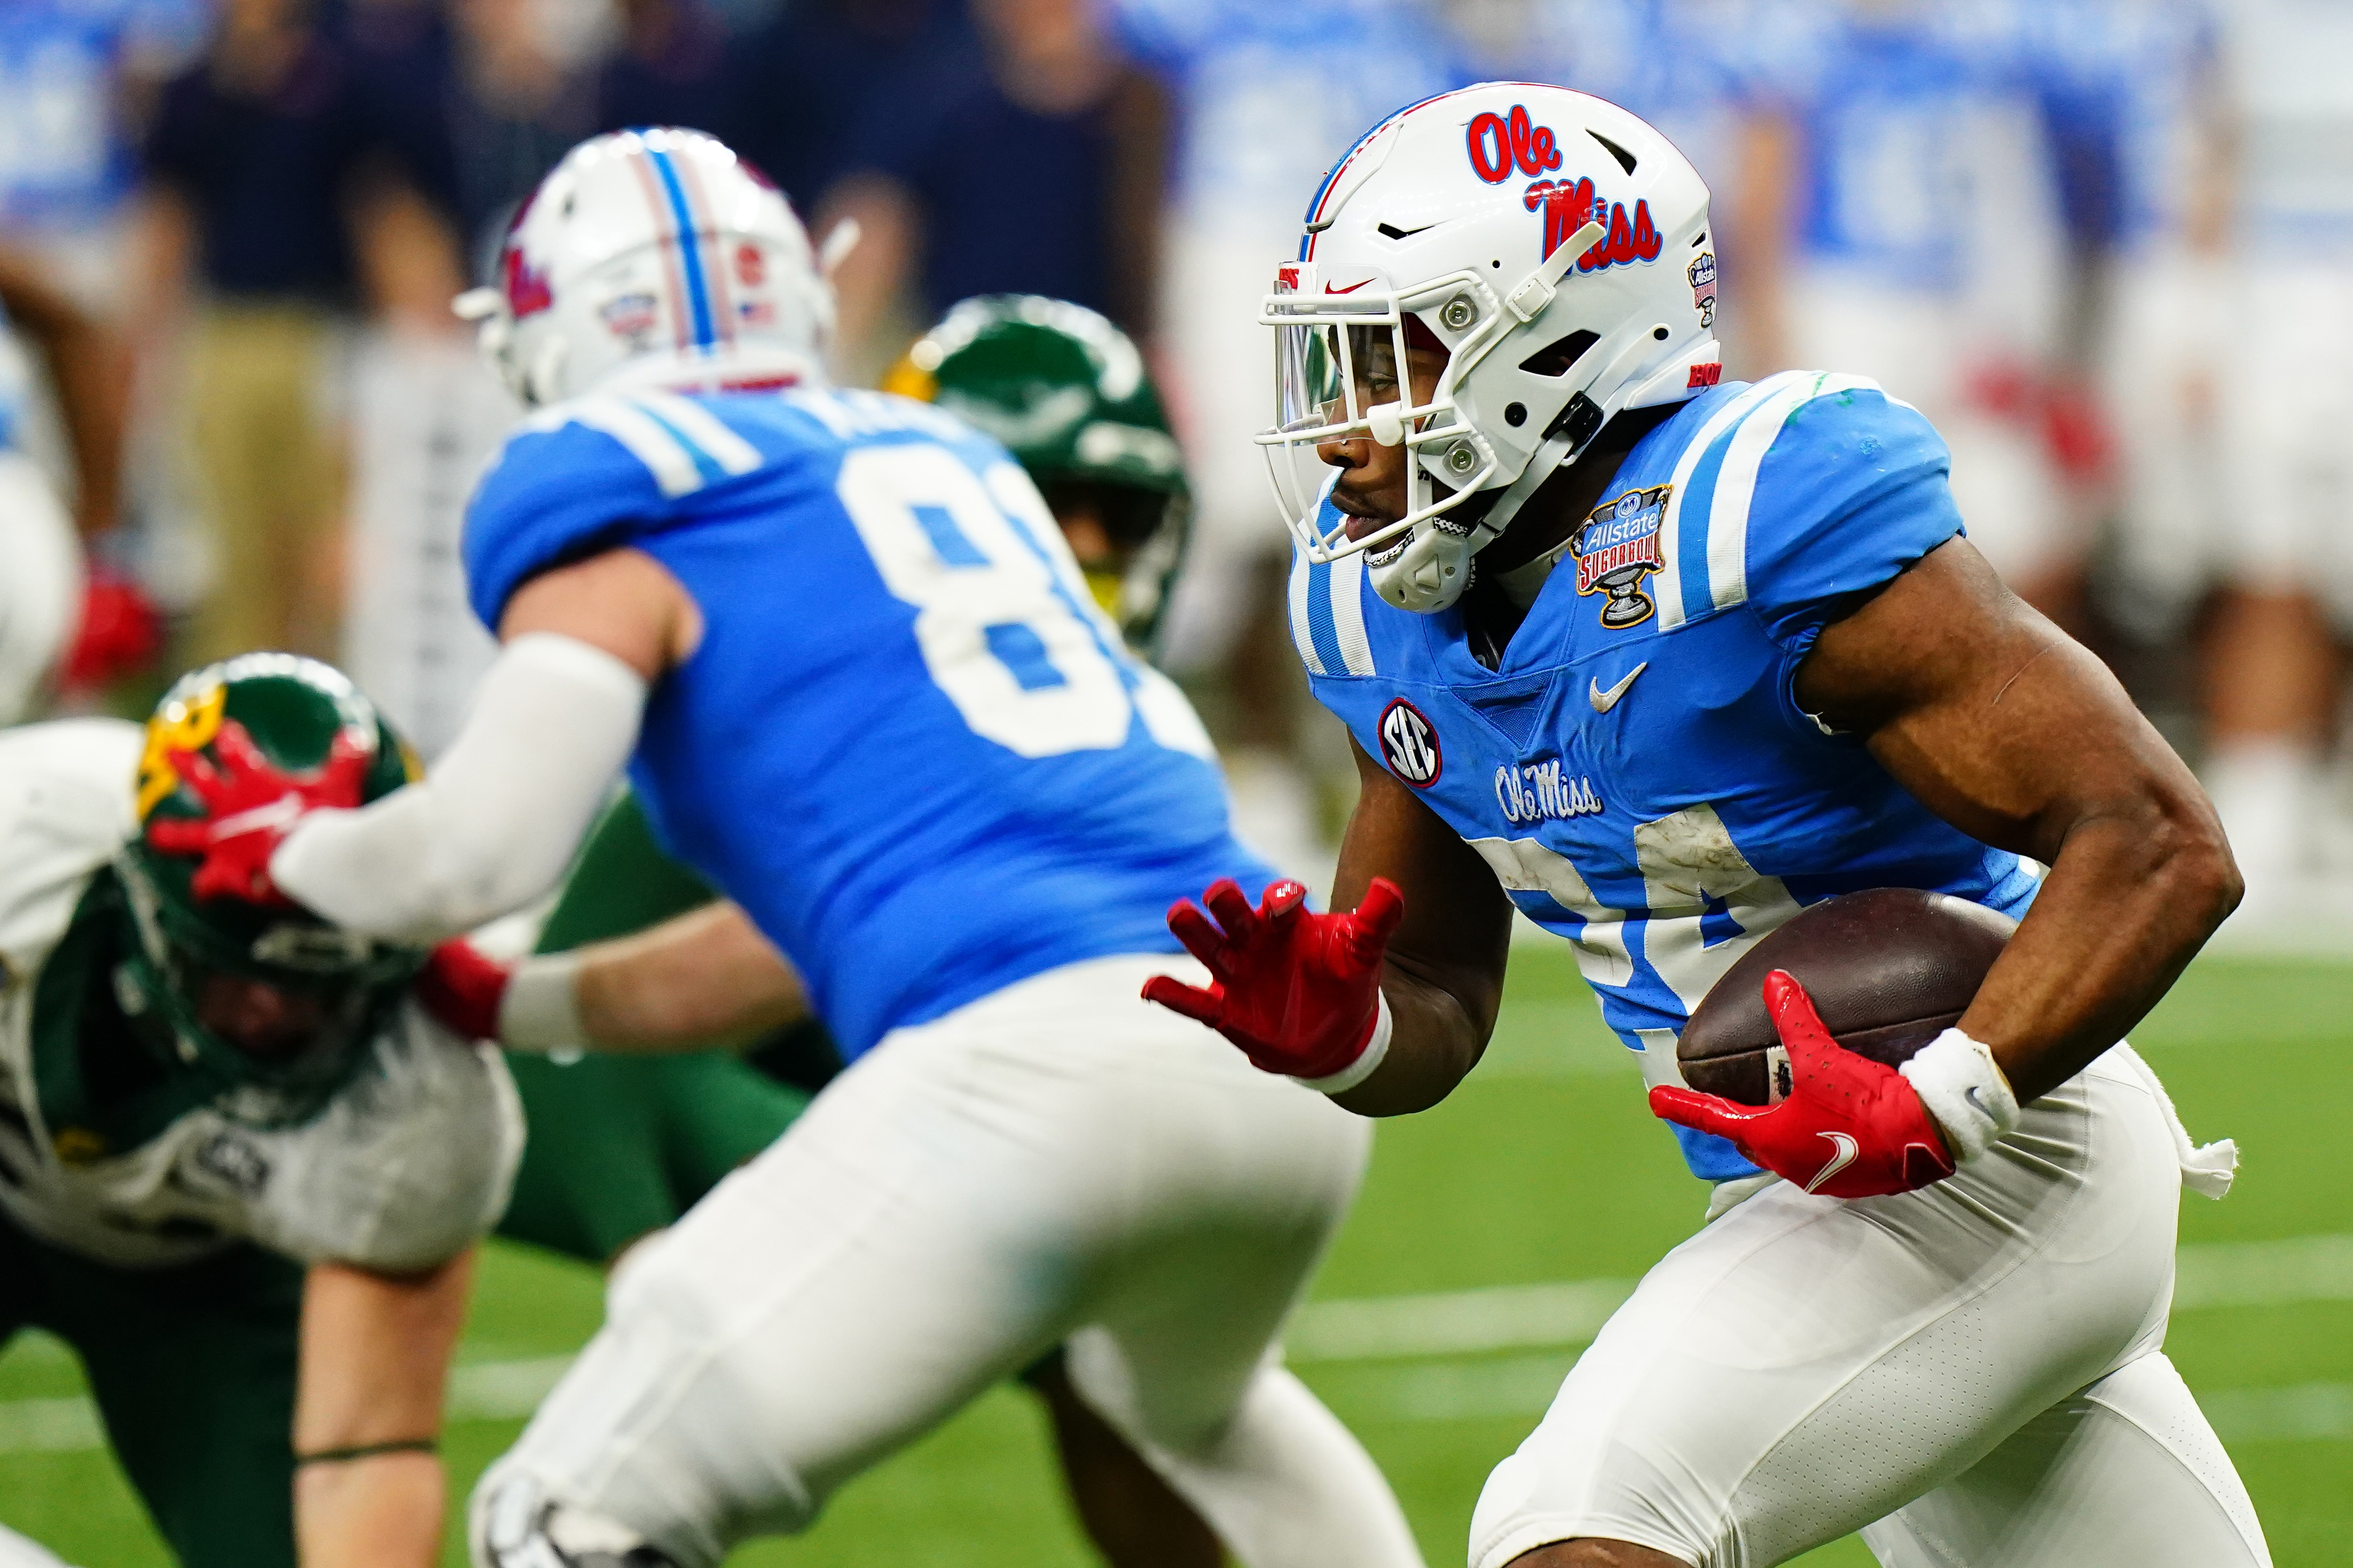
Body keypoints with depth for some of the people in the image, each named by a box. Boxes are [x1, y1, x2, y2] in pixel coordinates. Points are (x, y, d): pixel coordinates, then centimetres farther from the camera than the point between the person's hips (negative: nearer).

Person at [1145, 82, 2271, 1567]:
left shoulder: (1768, 520, -23)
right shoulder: (1392, 608, 3)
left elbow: (2160, 848, -24)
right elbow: (1434, 1006, 12)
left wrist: (1934, 1109, -33)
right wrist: (1334, 1029, -12)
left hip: (1988, 1168, -9)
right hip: (1811, 1191, 9)